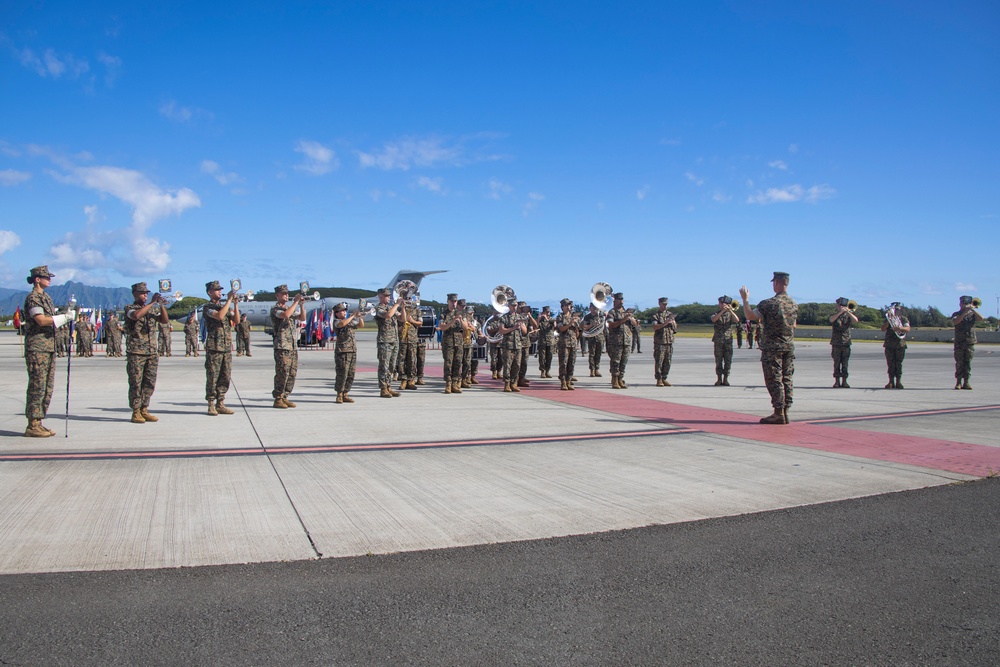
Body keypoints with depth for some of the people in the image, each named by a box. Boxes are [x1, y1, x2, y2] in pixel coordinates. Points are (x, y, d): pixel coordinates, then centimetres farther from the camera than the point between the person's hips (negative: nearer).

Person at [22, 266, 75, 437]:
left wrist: (67, 316, 3)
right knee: (37, 386, -8)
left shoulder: (46, 297, 19)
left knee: (48, 387, 10)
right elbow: (42, 320, -20)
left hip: (49, 348, 9)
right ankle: (32, 426, -4)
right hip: (37, 348, -9)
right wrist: (65, 317, -17)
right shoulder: (32, 298, -10)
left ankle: (38, 423, 15)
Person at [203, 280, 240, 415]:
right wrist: (229, 300, -16)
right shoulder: (207, 307, -3)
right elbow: (219, 316, -22)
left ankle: (220, 404, 13)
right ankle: (211, 405, 4)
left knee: (225, 377, 6)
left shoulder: (225, 306, 16)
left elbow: (236, 320, 6)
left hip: (227, 348, 6)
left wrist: (235, 304, -4)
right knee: (212, 377, -2)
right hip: (214, 348, -6)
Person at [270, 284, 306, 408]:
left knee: (292, 373, 6)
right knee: (282, 373, -8)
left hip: (293, 346, 8)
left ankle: (285, 397, 13)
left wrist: (301, 304, 3)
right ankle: (277, 399, -2)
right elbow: (285, 315, -24)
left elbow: (302, 318, 14)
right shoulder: (275, 309, -4)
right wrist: (296, 302, -16)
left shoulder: (290, 308, 21)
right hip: (282, 347, -8)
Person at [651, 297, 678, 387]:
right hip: (659, 341, -5)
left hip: (669, 341, 5)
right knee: (659, 361, -5)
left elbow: (675, 328, 15)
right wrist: (665, 323, -24)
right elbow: (655, 327, -15)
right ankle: (659, 380, 0)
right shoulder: (656, 315, 0)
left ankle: (664, 378, 13)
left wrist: (673, 322, -5)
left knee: (667, 362, 5)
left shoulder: (670, 314, 16)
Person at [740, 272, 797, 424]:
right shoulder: (793, 304, 8)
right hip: (789, 347, 6)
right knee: (787, 379, 9)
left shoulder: (769, 303, -15)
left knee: (774, 380, -3)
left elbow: (750, 316, -9)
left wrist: (745, 299, 3)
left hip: (772, 347, -6)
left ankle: (778, 413, -3)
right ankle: (785, 412, 11)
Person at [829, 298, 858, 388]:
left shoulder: (849, 315, 9)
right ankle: (837, 381, 3)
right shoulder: (834, 315, 6)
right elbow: (831, 319, -18)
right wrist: (840, 312, -27)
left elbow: (856, 321, -11)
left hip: (846, 343, 1)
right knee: (836, 363, 0)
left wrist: (848, 312, -22)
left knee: (845, 363, 1)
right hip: (836, 343, -1)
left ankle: (844, 381, 6)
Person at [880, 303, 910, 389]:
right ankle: (891, 382, 3)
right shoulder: (888, 319, 11)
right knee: (890, 364, 0)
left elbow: (908, 329, -10)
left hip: (900, 344, -1)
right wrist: (889, 320, -12)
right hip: (889, 345, 1)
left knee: (899, 364, -1)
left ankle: (898, 382, 3)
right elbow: (883, 329, -1)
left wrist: (900, 328, -29)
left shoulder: (904, 319, 6)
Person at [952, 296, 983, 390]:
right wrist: (964, 312, -22)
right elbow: (955, 322, -16)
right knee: (959, 362, -2)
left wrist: (973, 309, -18)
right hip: (959, 342, -2)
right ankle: (958, 382, 2)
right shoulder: (956, 314, 6)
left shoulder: (972, 314, 11)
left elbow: (981, 319, -9)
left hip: (970, 342, 2)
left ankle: (966, 382, 5)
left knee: (968, 362, 1)